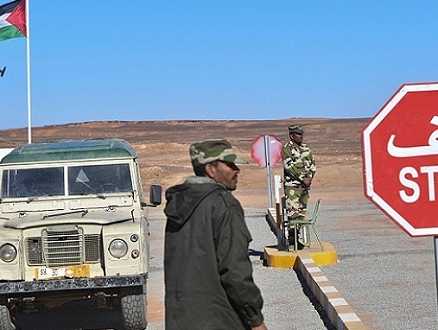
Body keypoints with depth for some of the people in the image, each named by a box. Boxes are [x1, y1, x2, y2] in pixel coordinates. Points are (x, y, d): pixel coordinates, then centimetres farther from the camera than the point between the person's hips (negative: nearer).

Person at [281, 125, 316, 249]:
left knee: (302, 211, 8)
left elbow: (312, 164, 12)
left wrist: (309, 177, -6)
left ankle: (296, 236, 14)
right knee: (292, 211, -10)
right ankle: (292, 238, -9)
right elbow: (289, 166, -16)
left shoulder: (306, 148, 14)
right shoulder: (286, 149, -6)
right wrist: (303, 178, -19)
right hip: (292, 184, -7)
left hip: (305, 184, 7)